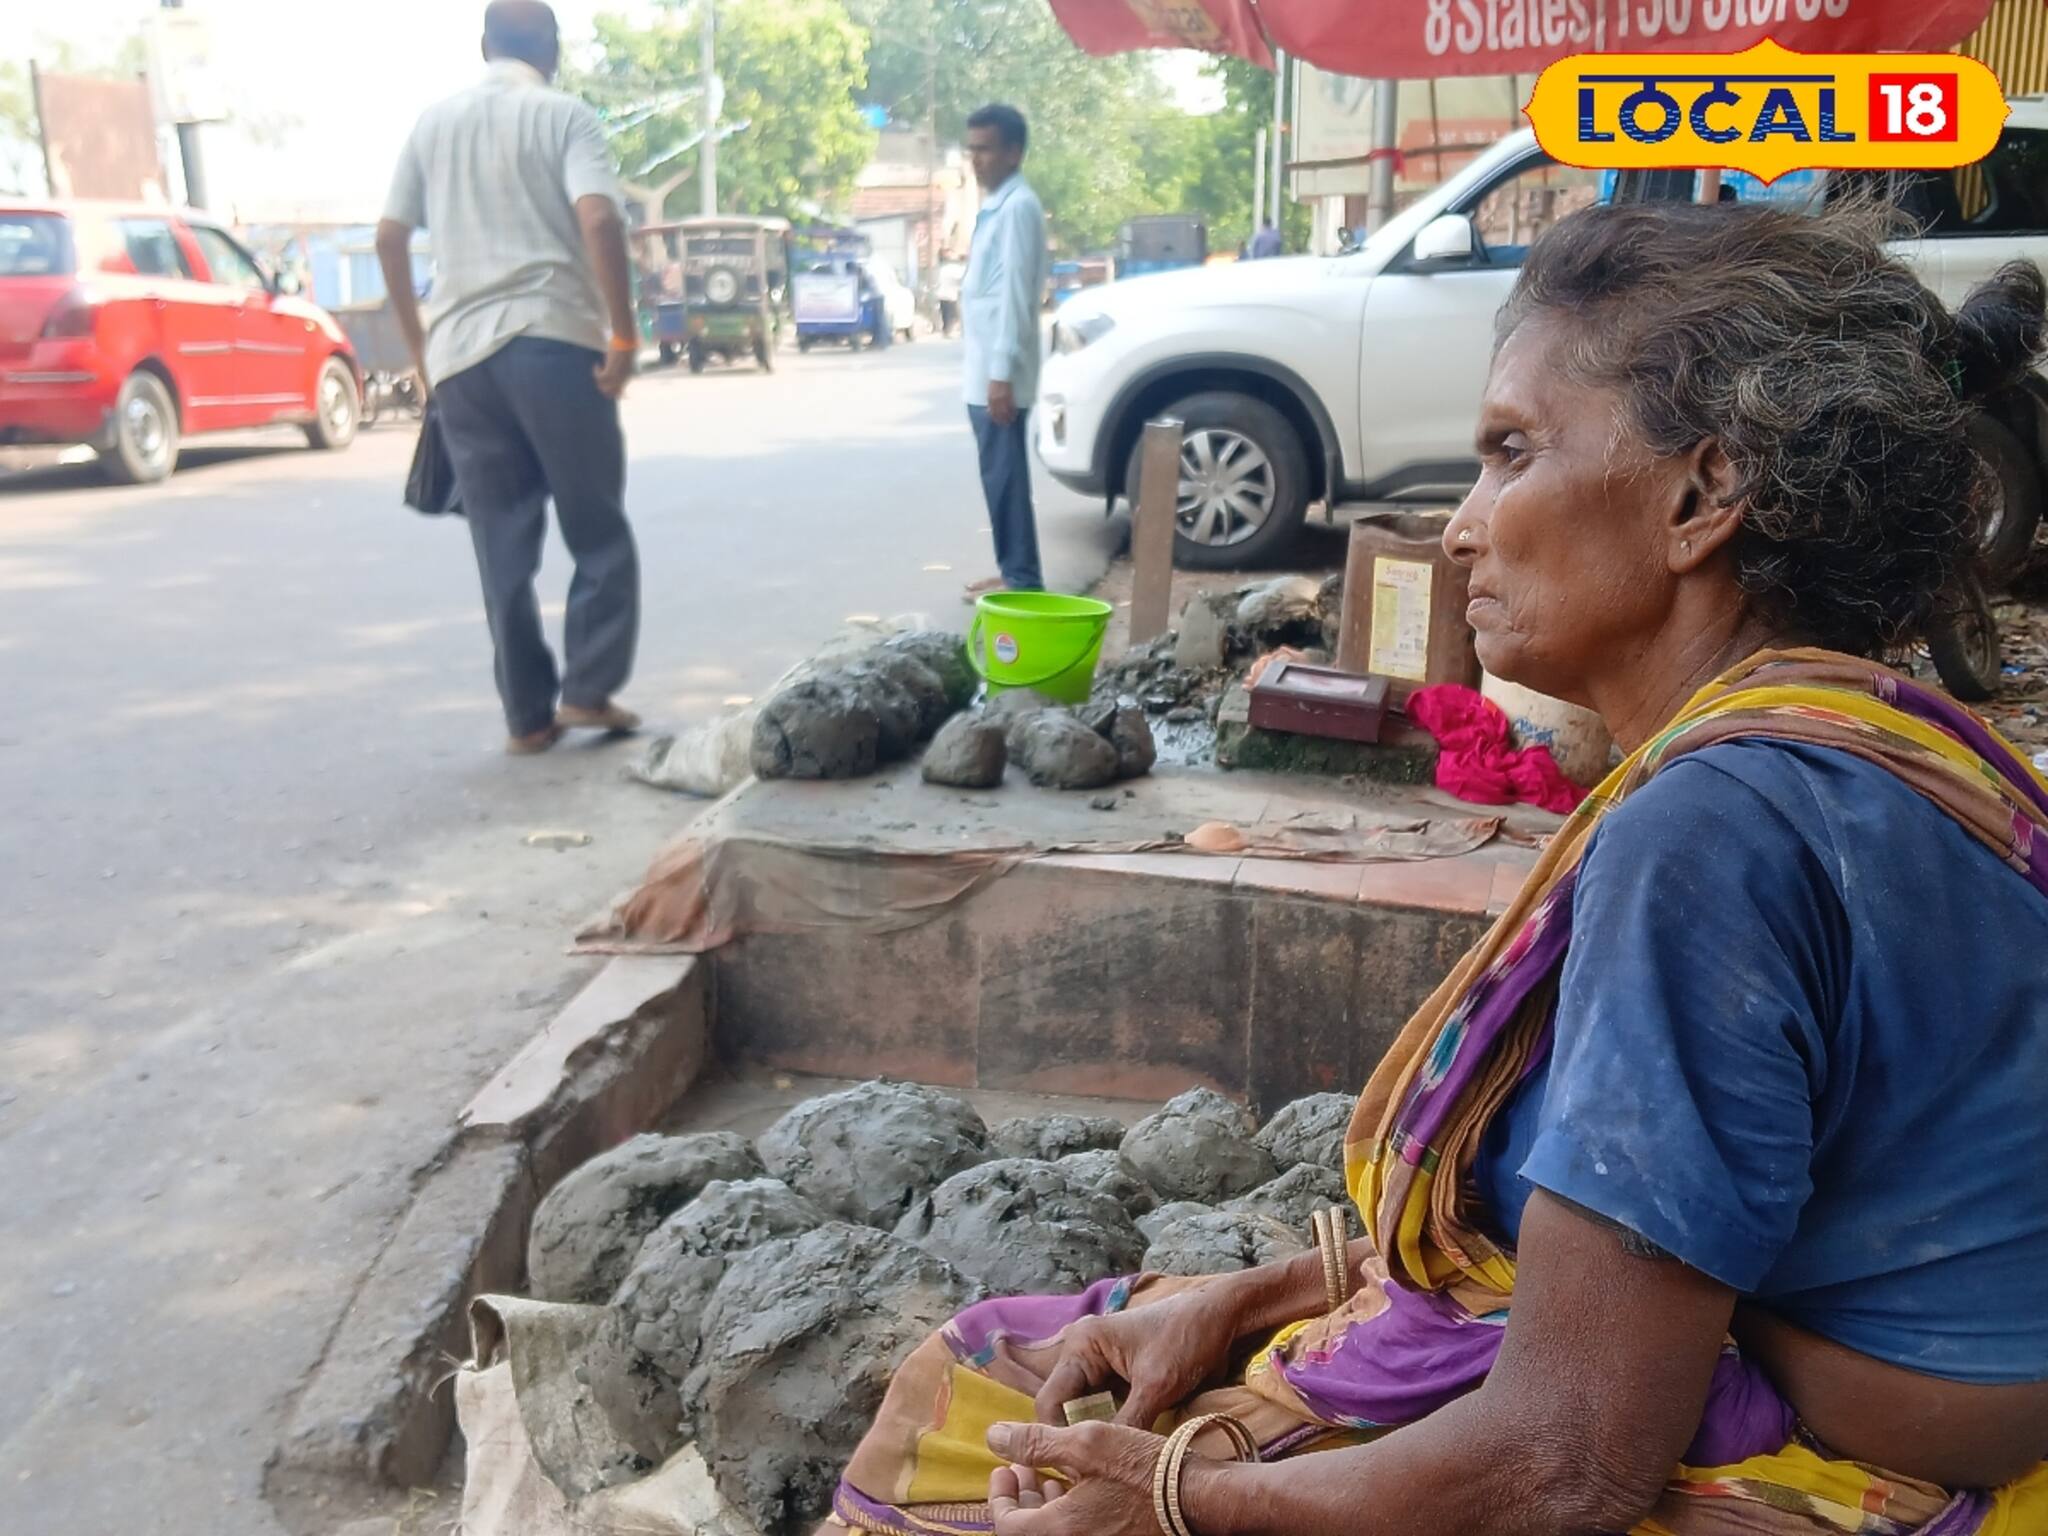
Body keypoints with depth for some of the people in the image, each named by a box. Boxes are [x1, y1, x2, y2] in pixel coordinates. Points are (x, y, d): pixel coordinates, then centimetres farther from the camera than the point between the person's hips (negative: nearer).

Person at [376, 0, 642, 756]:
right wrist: (624, 334, -10)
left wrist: (417, 345, 21)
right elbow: (599, 221, -14)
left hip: (459, 354, 4)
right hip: (553, 342, -4)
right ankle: (588, 689, 3)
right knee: (598, 530, 8)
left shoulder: (433, 123, 16)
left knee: (502, 545, 8)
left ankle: (528, 714, 9)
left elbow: (390, 239, 14)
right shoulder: (565, 115, 2)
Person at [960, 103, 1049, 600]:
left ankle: (1022, 582, 0)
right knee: (998, 473, 13)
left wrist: (1002, 373, -22)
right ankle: (1014, 573, 20)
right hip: (984, 365, 10)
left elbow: (1014, 294, -19)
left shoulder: (1017, 206, -14)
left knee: (1004, 475, -6)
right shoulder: (995, 205, 16)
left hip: (999, 369, -10)